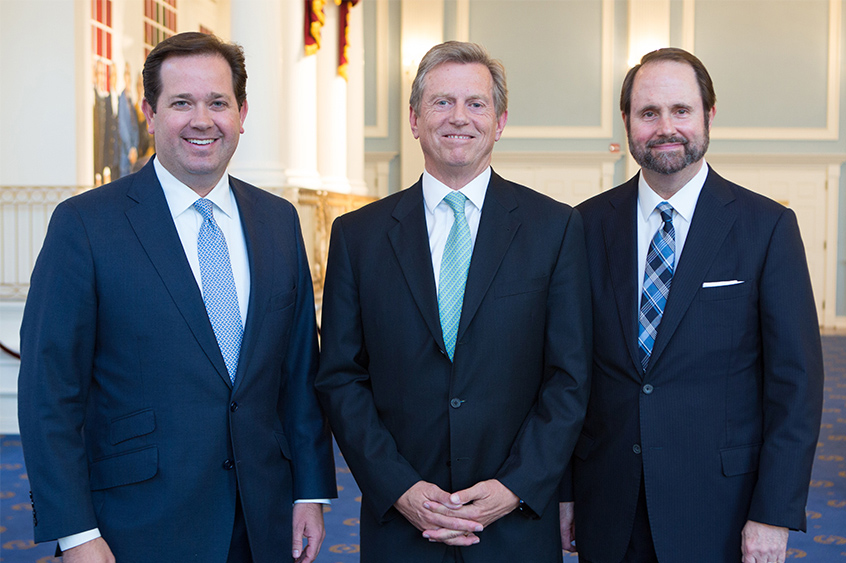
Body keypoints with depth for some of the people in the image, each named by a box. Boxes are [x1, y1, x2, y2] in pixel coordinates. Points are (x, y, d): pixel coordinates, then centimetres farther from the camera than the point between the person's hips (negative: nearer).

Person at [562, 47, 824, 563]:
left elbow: (796, 380, -6)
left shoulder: (766, 226, -5)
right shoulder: (589, 225, 2)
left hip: (718, 513, -2)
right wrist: (562, 491, 4)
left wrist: (775, 513, -11)